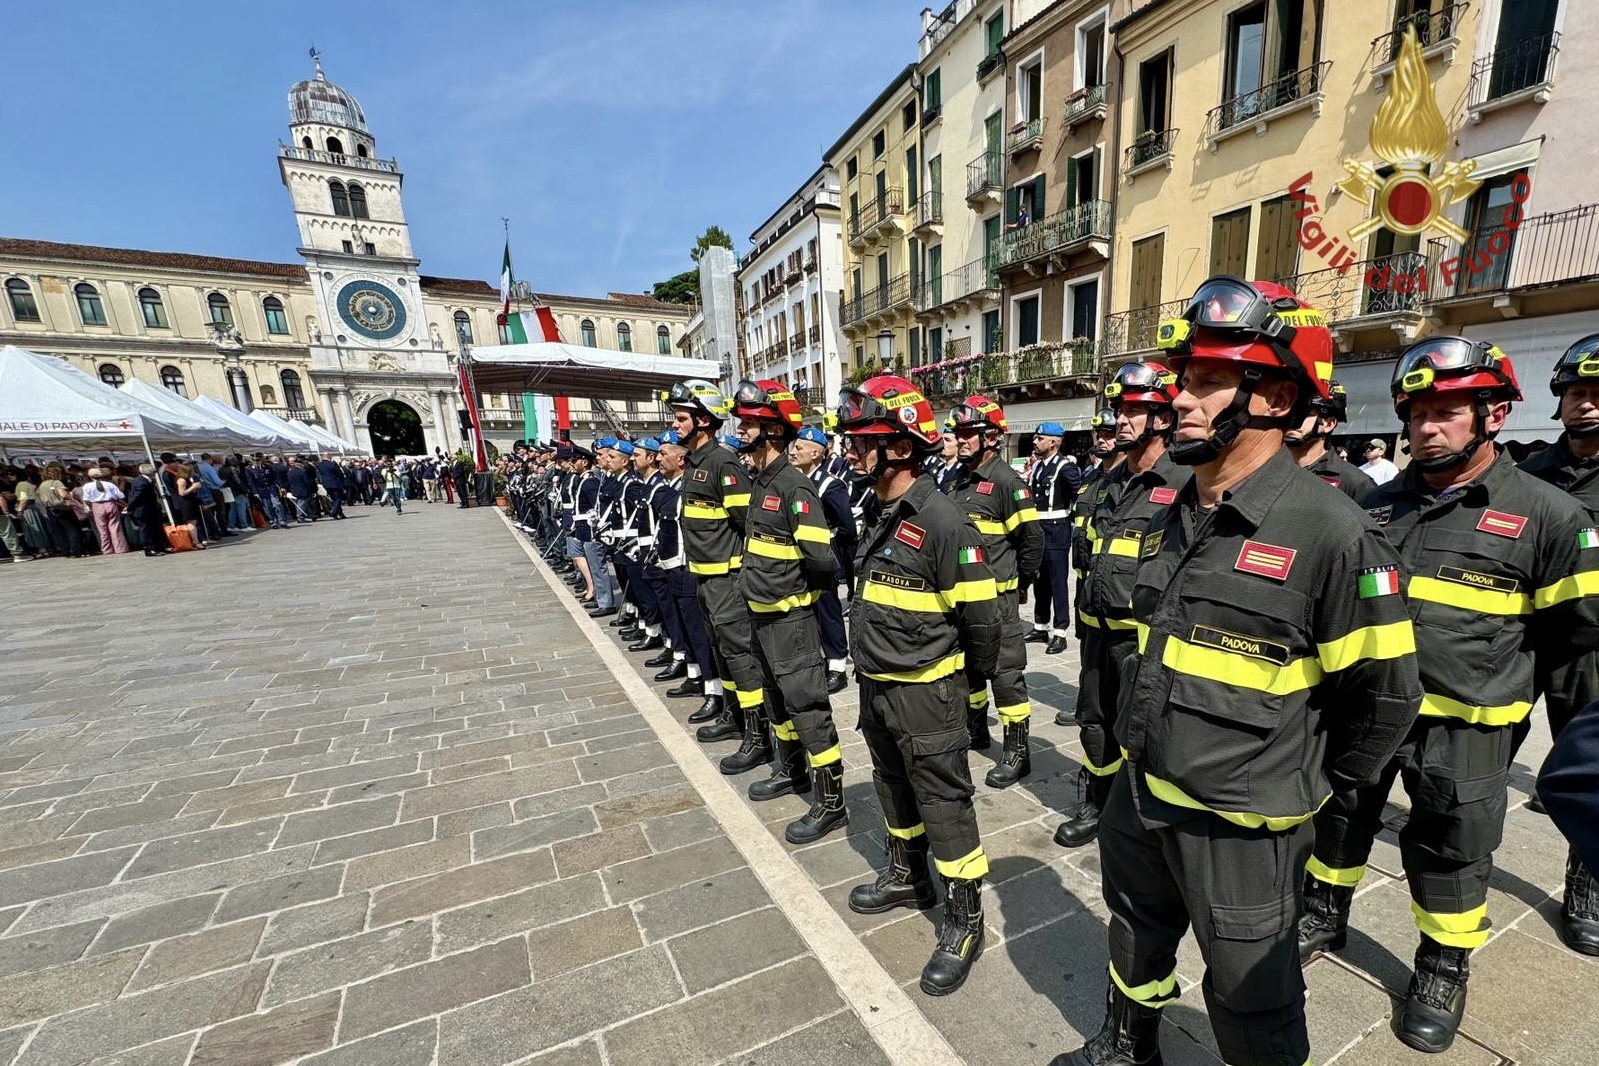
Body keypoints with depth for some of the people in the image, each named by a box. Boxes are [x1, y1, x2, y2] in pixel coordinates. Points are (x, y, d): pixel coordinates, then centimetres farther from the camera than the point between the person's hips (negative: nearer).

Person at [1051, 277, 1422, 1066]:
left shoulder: (1330, 534, -21)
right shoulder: (1170, 520, 0)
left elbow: (1385, 693, -13)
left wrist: (1316, 785, -2)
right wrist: (1146, 743, 14)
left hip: (1238, 825, -6)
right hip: (1138, 798, 7)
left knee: (1250, 1001, 20)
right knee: (1137, 944, 29)